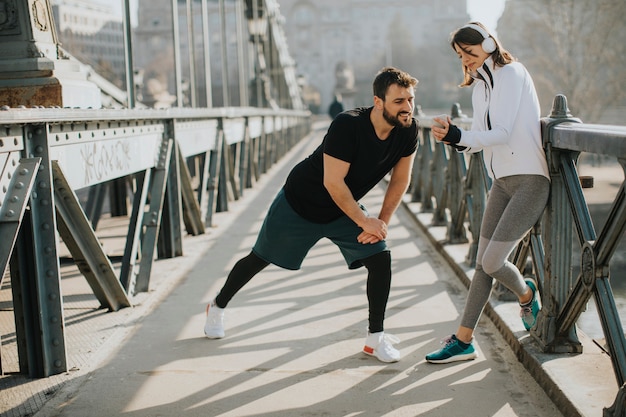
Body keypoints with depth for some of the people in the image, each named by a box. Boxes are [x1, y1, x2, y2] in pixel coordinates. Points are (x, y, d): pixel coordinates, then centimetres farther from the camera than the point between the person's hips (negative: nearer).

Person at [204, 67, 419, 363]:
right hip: (300, 202, -5)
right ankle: (218, 306, 36)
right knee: (259, 259, 11)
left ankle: (375, 337, 2)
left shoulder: (408, 130, -16)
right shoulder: (348, 126, -35)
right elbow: (333, 183, -32)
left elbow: (400, 179, -3)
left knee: (381, 258, -12)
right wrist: (364, 221, -27)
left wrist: (383, 221, -12)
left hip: (345, 208, 5)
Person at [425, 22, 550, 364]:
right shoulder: (479, 87, 15)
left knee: (492, 261, -10)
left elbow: (503, 133, -19)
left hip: (530, 181, -8)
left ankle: (527, 294, 22)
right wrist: (454, 138, -13)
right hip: (502, 181, 8)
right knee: (483, 263, 6)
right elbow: (480, 139, 8)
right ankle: (463, 340, 11)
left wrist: (458, 137, -29)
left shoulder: (511, 73, -11)